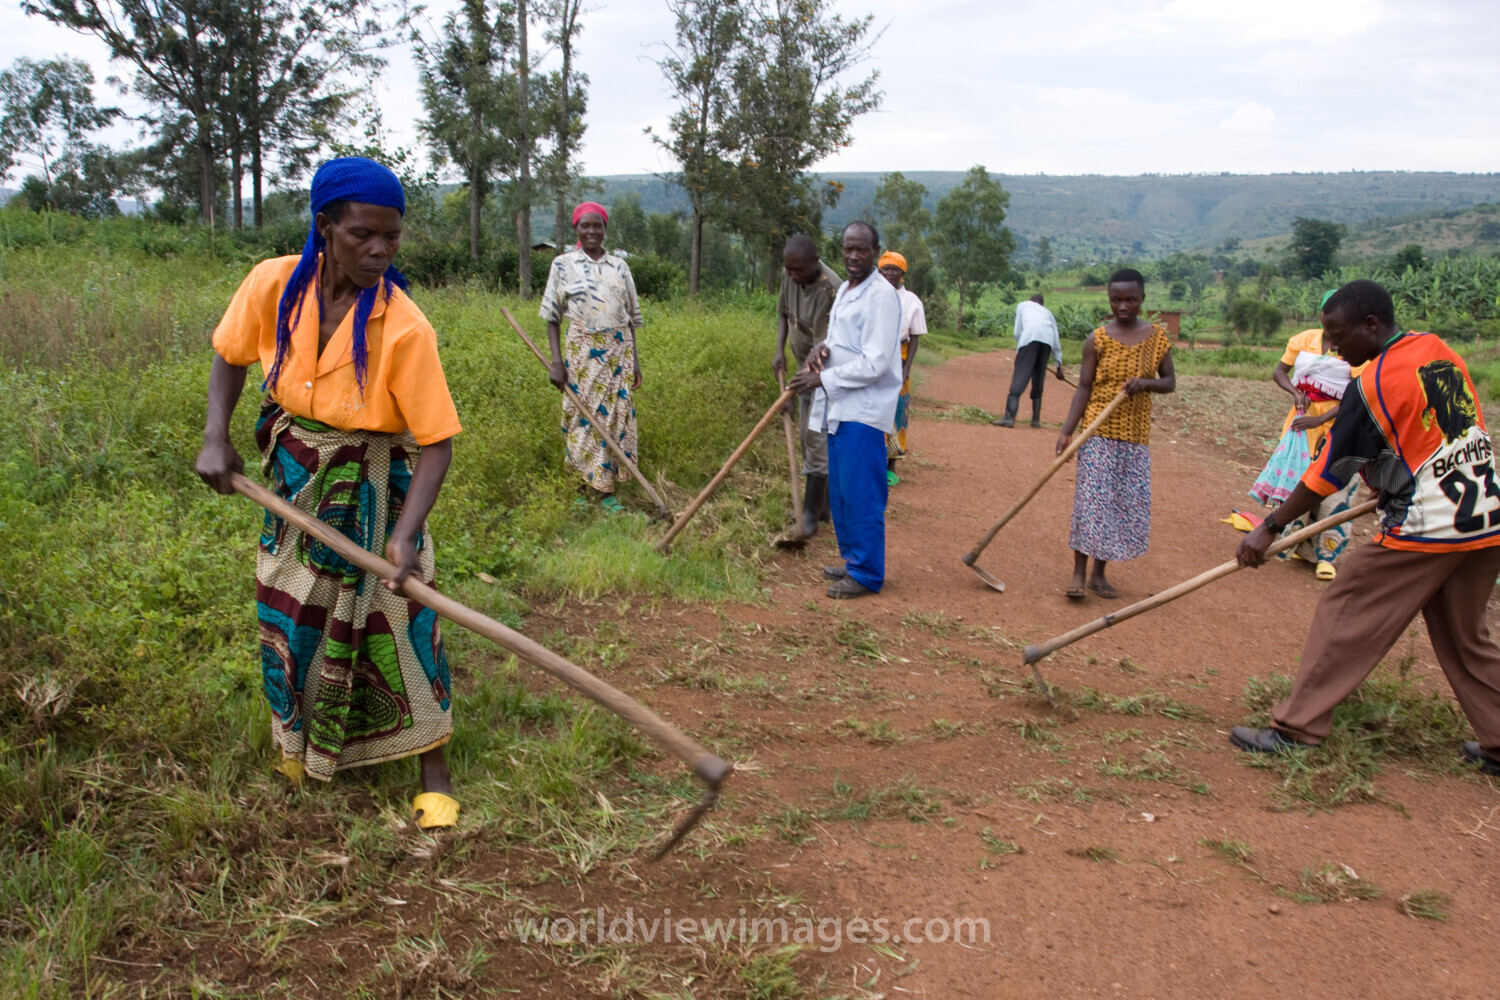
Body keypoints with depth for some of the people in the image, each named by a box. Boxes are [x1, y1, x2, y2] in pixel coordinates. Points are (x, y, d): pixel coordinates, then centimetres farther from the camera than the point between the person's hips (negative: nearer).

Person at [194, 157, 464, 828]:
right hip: (292, 478, 4)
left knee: (394, 619, -1)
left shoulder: (404, 328, -26)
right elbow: (229, 354, 5)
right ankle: (303, 734, 45)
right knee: (291, 614, 17)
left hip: (372, 488, -4)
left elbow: (435, 442, -24)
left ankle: (432, 772, 14)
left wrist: (406, 532, -35)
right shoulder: (274, 284, -15)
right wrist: (216, 438, -6)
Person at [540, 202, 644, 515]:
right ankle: (585, 487, 12)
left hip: (618, 351, 2)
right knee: (585, 417, 0)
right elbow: (552, 316, 1)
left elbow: (631, 317, 12)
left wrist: (635, 360, 7)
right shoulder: (563, 264, 2)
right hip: (582, 351, -2)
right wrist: (556, 360, -8)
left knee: (616, 416, 1)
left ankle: (606, 490, 7)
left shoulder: (619, 266, 9)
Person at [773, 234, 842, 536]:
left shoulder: (831, 290, -30)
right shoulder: (789, 275, -6)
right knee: (807, 436, 12)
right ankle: (823, 504, 24)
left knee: (817, 437, -11)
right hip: (806, 365, 8)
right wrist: (779, 351, -1)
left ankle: (811, 514, -6)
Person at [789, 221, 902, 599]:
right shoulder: (844, 289, 15)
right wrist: (823, 348, 2)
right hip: (839, 407, 9)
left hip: (864, 411, -9)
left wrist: (823, 378, -17)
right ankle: (852, 559, 28)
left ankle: (867, 574, 3)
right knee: (840, 493, 15)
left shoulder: (882, 295, -14)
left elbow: (875, 363, -19)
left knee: (861, 495, -5)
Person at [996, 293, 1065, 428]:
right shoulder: (1047, 312, 37)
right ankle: (1036, 419, 11)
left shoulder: (1023, 305, 31)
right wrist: (1058, 365, 36)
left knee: (1019, 378, -10)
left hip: (1030, 336, -3)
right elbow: (1056, 342, 32)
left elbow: (1017, 332, 19)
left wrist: (1020, 347, 33)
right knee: (1038, 381, 14)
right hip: (1048, 339, 3)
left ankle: (1009, 417, -21)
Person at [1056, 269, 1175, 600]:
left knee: (1129, 503, 5)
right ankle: (1079, 573, 1)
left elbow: (1170, 382, 8)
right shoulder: (1098, 340, -4)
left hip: (1136, 435, 3)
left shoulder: (1157, 337, 3)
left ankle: (1099, 573, 16)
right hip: (1099, 433, -3)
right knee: (1091, 499, -7)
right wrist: (1066, 431, -13)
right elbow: (1084, 388, -4)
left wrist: (1146, 383, -15)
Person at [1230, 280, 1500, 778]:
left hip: (1422, 529, -8)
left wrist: (1269, 528, -6)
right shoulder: (1441, 351, 8)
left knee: (1345, 615, 2)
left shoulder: (1375, 382, -15)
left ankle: (1296, 728, 6)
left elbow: (1330, 471, -12)